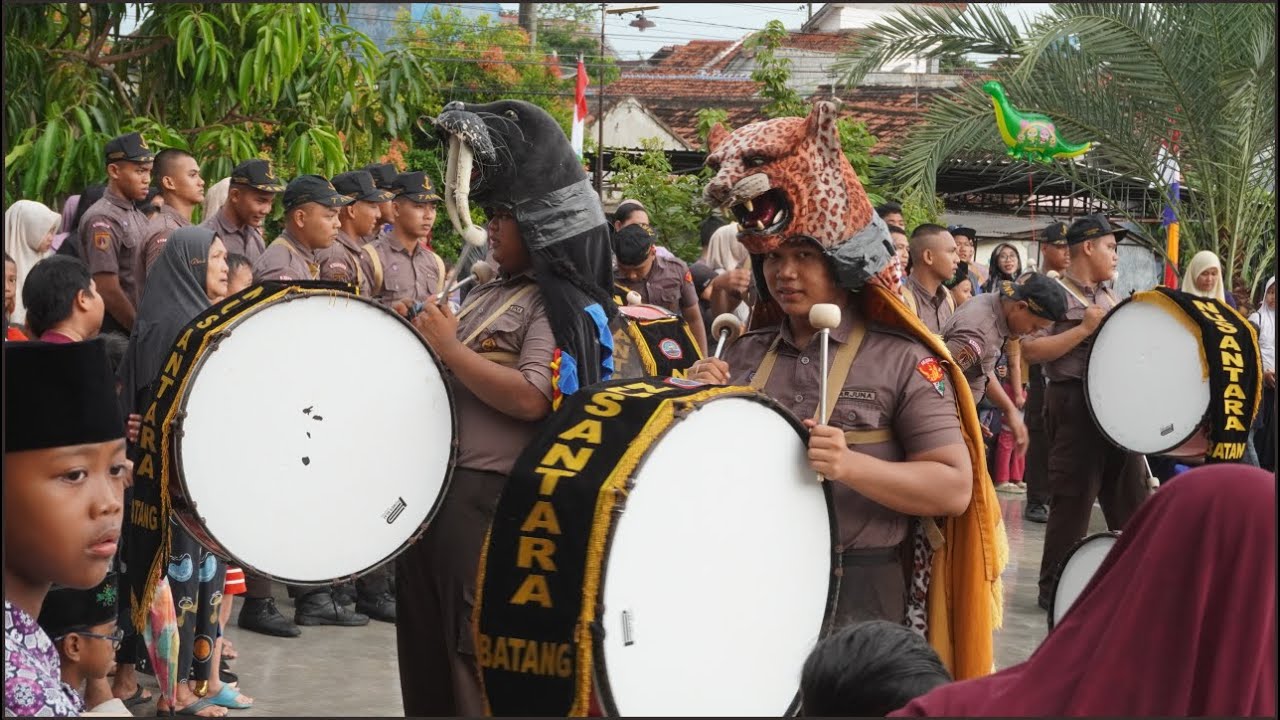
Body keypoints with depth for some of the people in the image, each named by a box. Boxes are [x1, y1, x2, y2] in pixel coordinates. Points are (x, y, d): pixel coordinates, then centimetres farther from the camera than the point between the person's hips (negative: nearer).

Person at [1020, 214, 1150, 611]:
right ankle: (1054, 588, 7)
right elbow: (1030, 350, -18)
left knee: (1131, 496, 12)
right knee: (1072, 501, -3)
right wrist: (1085, 329, -20)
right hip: (1075, 405, -8)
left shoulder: (1108, 296, 16)